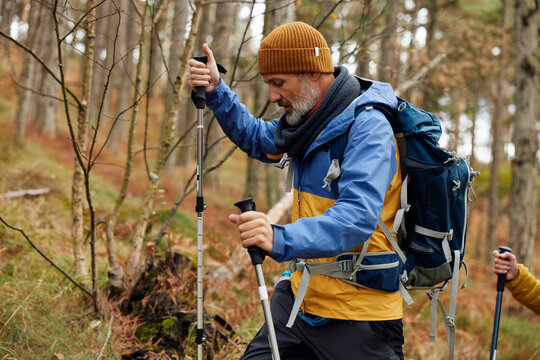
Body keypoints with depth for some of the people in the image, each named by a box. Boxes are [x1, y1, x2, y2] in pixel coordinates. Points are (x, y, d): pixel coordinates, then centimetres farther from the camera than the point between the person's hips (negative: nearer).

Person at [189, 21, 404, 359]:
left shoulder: (368, 126, -20)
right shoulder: (313, 118, 8)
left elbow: (357, 218, -33)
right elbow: (258, 138, 26)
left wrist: (282, 239, -48)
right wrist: (216, 92, 10)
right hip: (300, 297, 8)